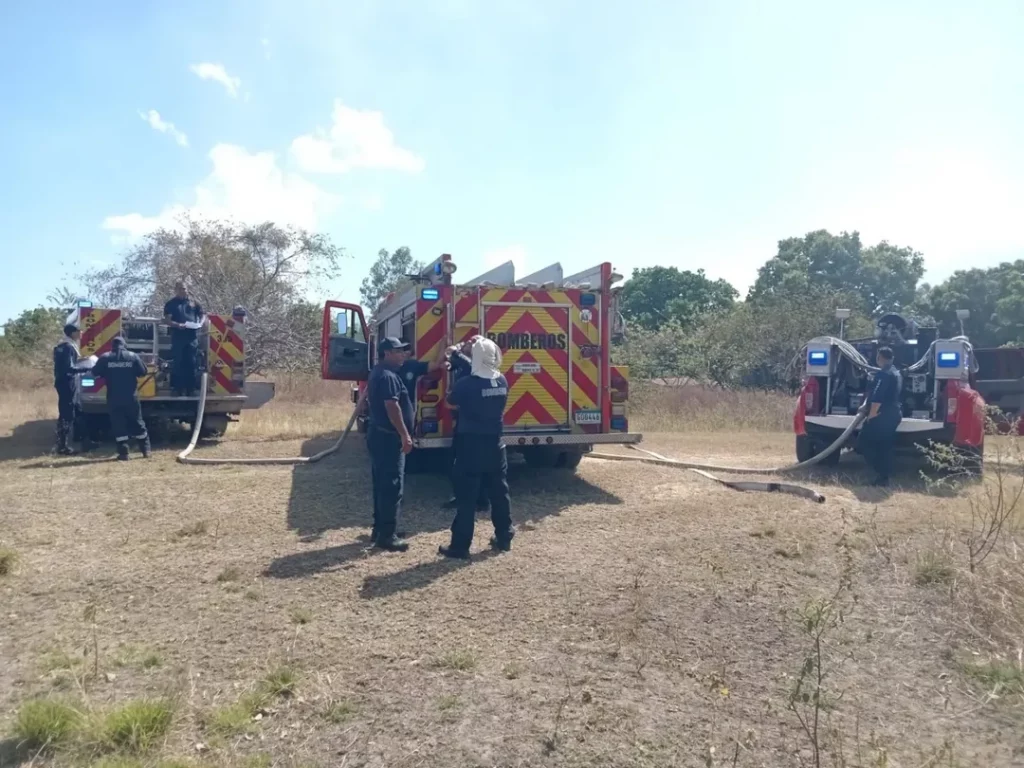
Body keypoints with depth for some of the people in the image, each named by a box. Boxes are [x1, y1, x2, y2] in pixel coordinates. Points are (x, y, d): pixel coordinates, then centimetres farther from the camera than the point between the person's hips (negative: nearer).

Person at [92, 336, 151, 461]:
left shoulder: (105, 357, 0)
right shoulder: (133, 356, 0)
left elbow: (95, 372, 4)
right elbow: (143, 372, 3)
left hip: (114, 398, -1)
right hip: (131, 397, 1)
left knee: (118, 424, 4)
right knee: (137, 423, 11)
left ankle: (123, 453, 0)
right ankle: (146, 450, 15)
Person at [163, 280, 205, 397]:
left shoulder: (194, 303, 15)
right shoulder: (171, 304, 7)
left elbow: (202, 314, 19)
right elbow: (168, 320, -2)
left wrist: (200, 323, -2)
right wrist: (178, 325, -20)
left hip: (192, 337, 2)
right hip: (178, 337, -2)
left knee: (192, 363, 2)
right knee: (177, 363, -2)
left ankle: (190, 389, 6)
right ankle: (176, 388, 3)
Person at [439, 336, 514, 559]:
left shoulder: (466, 384, -15)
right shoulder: (502, 382, 1)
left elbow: (451, 403, 1)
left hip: (472, 445, -5)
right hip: (495, 444, 5)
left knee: (467, 496, 0)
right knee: (499, 492, 15)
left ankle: (460, 546, 4)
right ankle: (504, 538, 25)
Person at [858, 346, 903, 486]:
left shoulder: (883, 374, -15)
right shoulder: (897, 374, 17)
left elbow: (877, 398, -22)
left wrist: (871, 416, -16)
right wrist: (867, 405, 26)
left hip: (883, 415, -9)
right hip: (894, 414, 9)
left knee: (865, 442, -2)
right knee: (885, 446, 11)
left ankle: (880, 473, -8)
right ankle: (883, 477, 11)